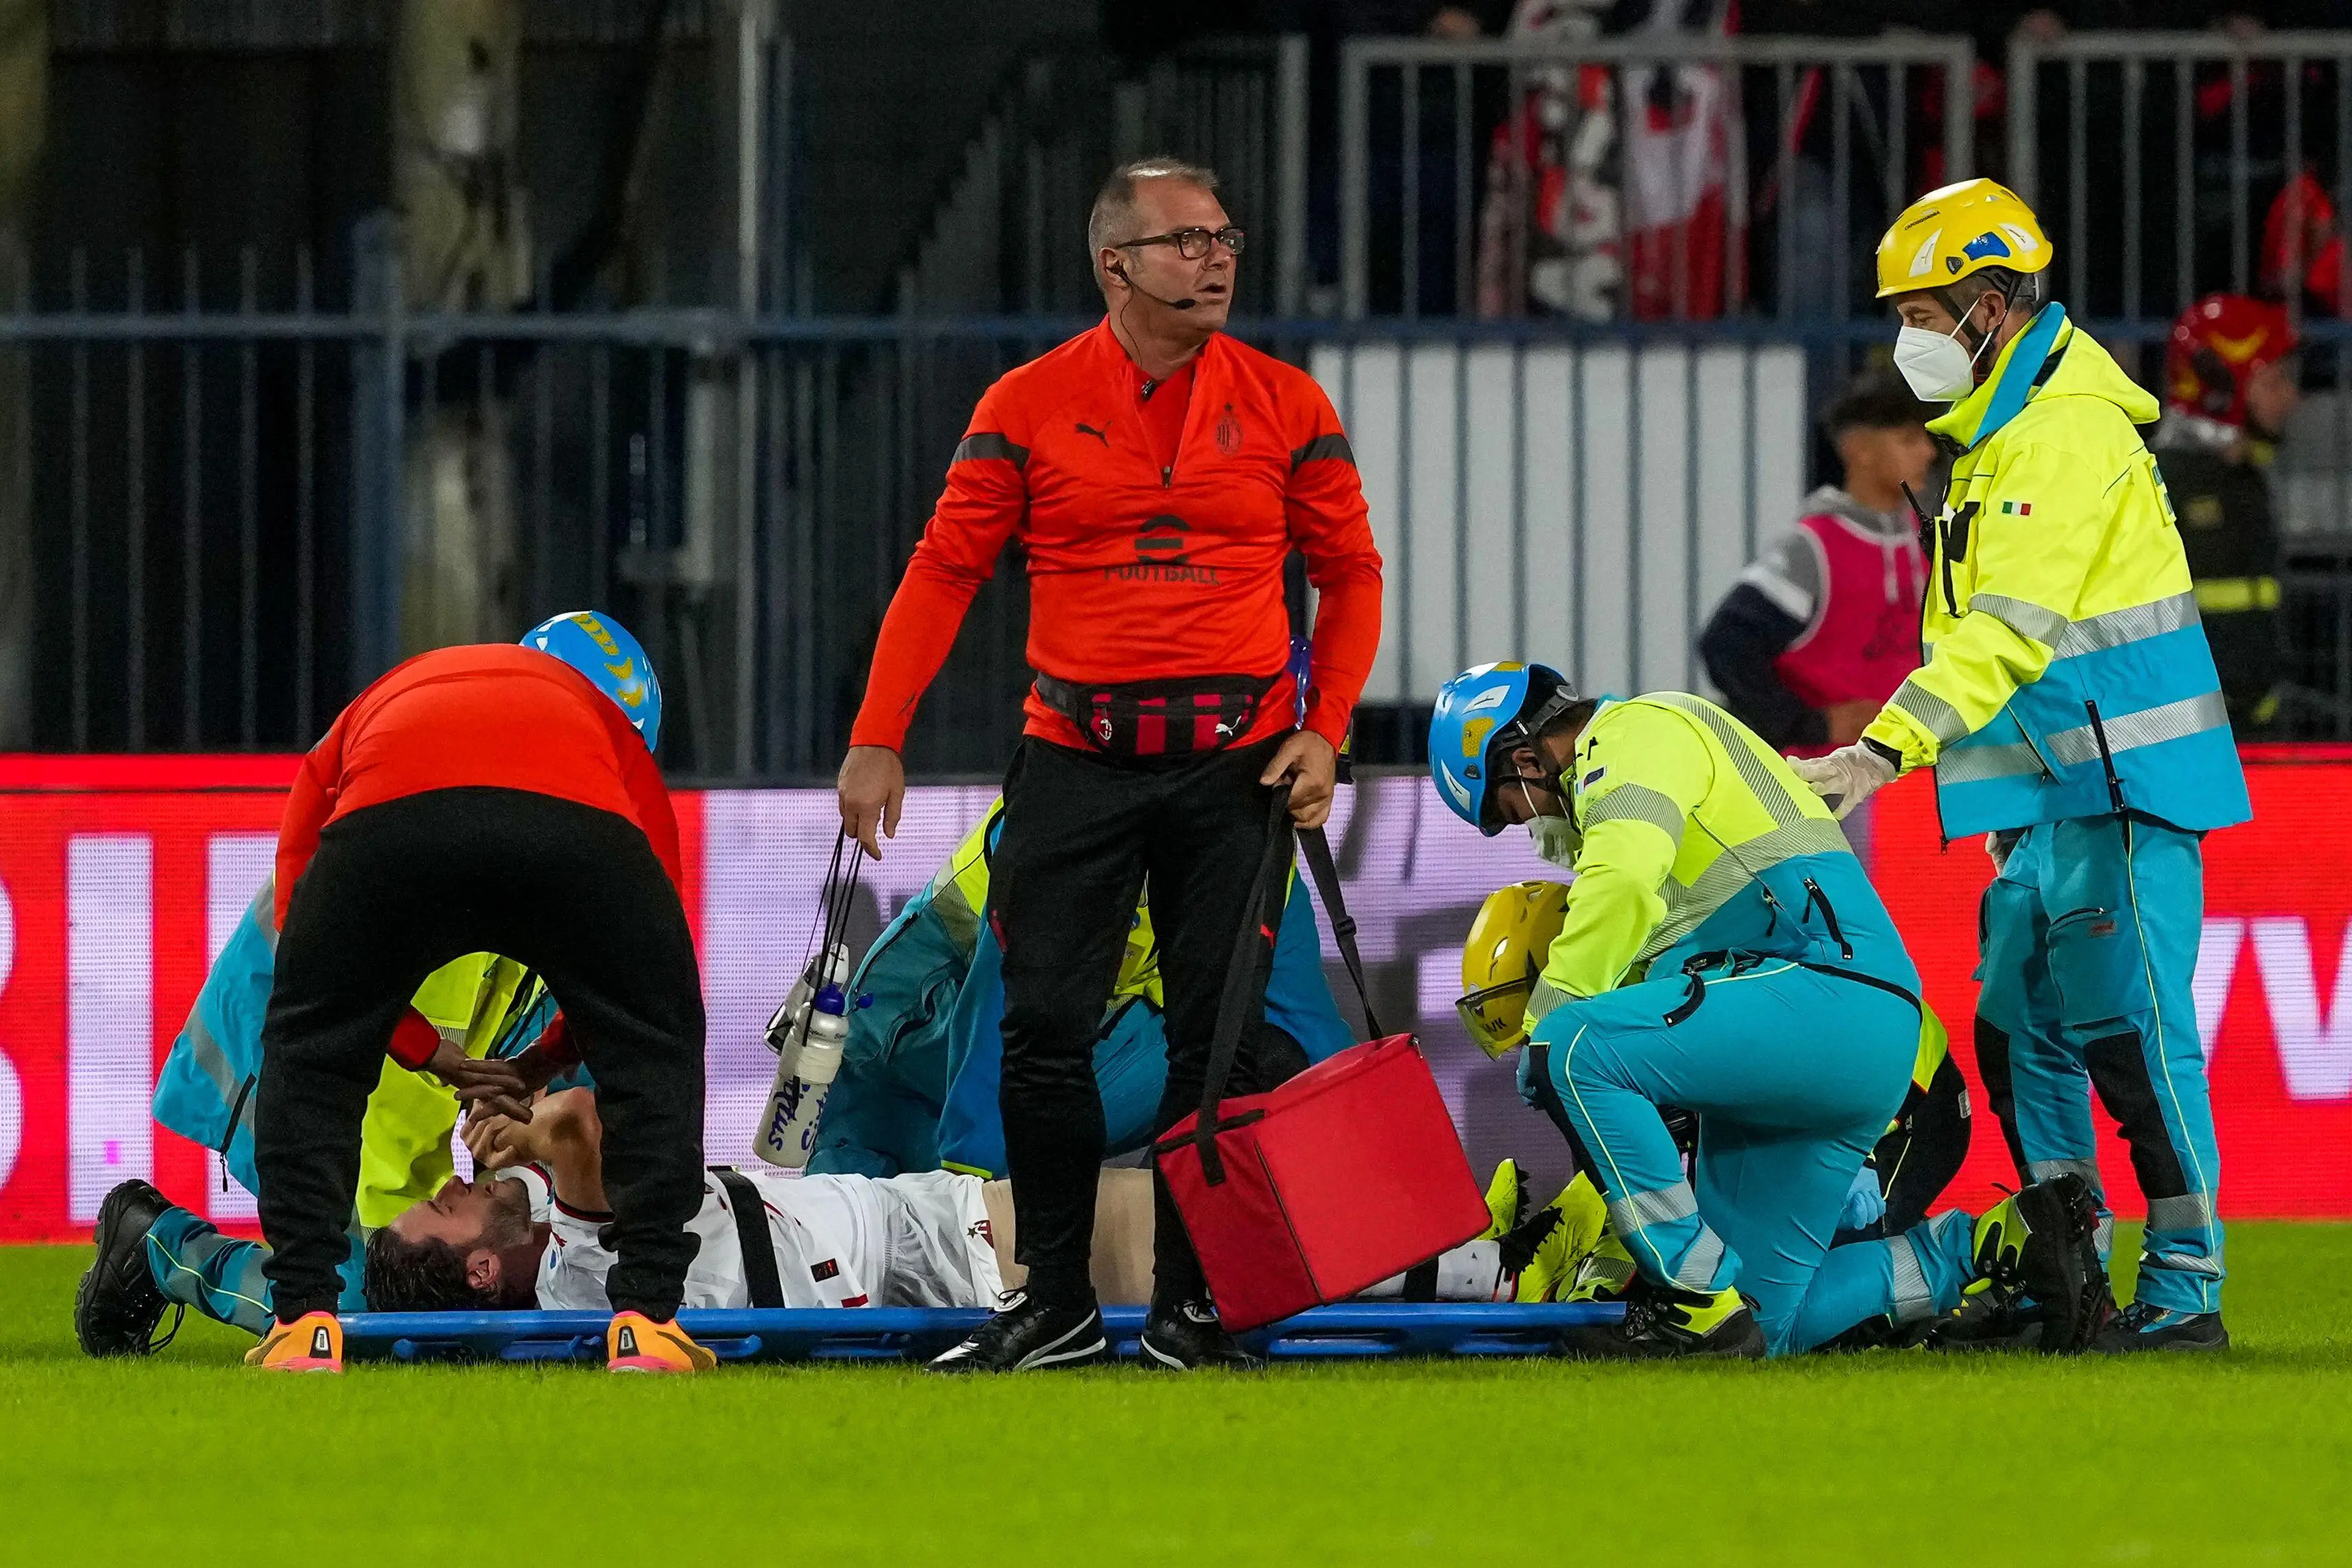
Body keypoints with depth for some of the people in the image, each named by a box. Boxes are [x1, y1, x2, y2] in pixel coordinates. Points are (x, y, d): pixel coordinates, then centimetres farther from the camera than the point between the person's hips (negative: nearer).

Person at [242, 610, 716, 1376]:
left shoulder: (368, 711, 44)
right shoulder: (605, 721, 42)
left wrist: (437, 1060, 42)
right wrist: (543, 1065, 49)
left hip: (388, 819, 0)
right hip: (576, 821, 0)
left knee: (308, 1061, 25)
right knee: (656, 1059, 24)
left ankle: (305, 1323, 17)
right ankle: (647, 1323, 16)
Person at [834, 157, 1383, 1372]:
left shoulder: (1285, 406, 4)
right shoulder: (1030, 406, 1)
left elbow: (1350, 574, 10)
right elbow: (944, 568, 2)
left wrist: (1325, 730, -2)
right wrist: (877, 739, -4)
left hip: (1236, 766, 0)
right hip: (1076, 759, 0)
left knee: (1219, 1038, 0)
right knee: (1045, 1030, -3)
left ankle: (1192, 1305, 8)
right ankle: (1054, 1303, 8)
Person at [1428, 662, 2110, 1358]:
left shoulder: (1638, 732, 1)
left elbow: (1619, 884, -21)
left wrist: (1545, 1025, -12)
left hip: (1821, 992, -10)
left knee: (1574, 1048, -24)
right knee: (1767, 1324, 6)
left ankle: (1700, 1307, -21)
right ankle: (2001, 1245, 10)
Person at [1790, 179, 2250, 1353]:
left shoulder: (2069, 433, -15)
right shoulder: (1994, 439, 18)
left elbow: (2011, 630, -24)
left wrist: (1888, 749, -29)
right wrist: (2008, 794, 19)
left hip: (2122, 785, -10)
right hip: (2050, 797, 10)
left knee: (2129, 1030, -11)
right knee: (2027, 1033, 11)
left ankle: (2187, 1291, -9)